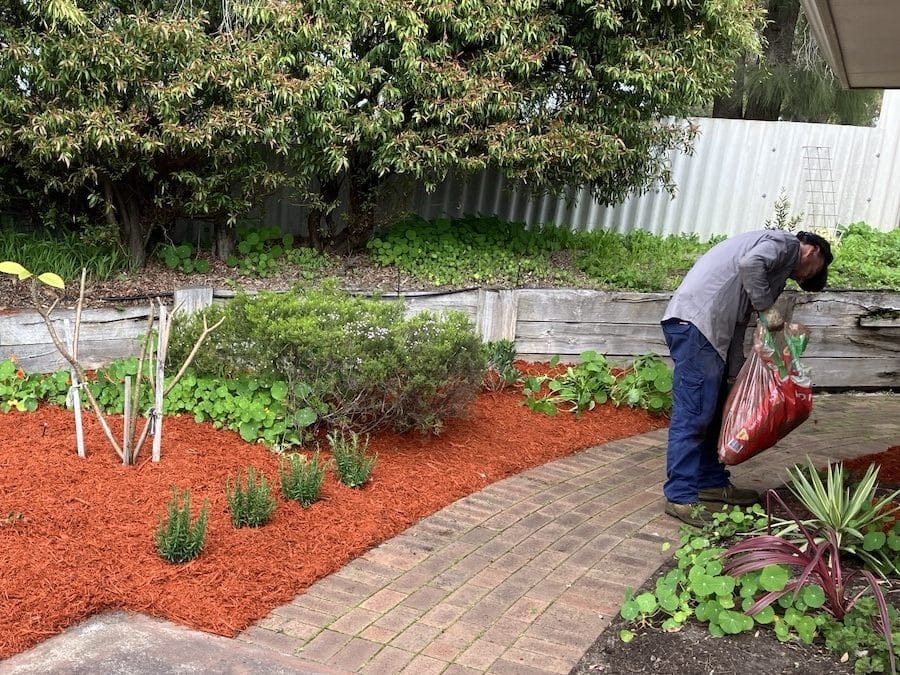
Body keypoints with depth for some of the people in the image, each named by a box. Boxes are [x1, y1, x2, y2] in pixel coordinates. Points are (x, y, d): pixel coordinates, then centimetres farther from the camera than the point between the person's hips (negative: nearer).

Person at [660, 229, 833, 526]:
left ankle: (711, 481, 27)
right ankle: (680, 497, -4)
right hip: (695, 320, -10)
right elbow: (750, 264, -21)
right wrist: (767, 306, -7)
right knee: (693, 413, -8)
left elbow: (738, 321, 25)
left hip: (708, 325, 10)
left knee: (714, 410, 17)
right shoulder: (785, 243, 4)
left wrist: (736, 374, 19)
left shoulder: (780, 261, 31)